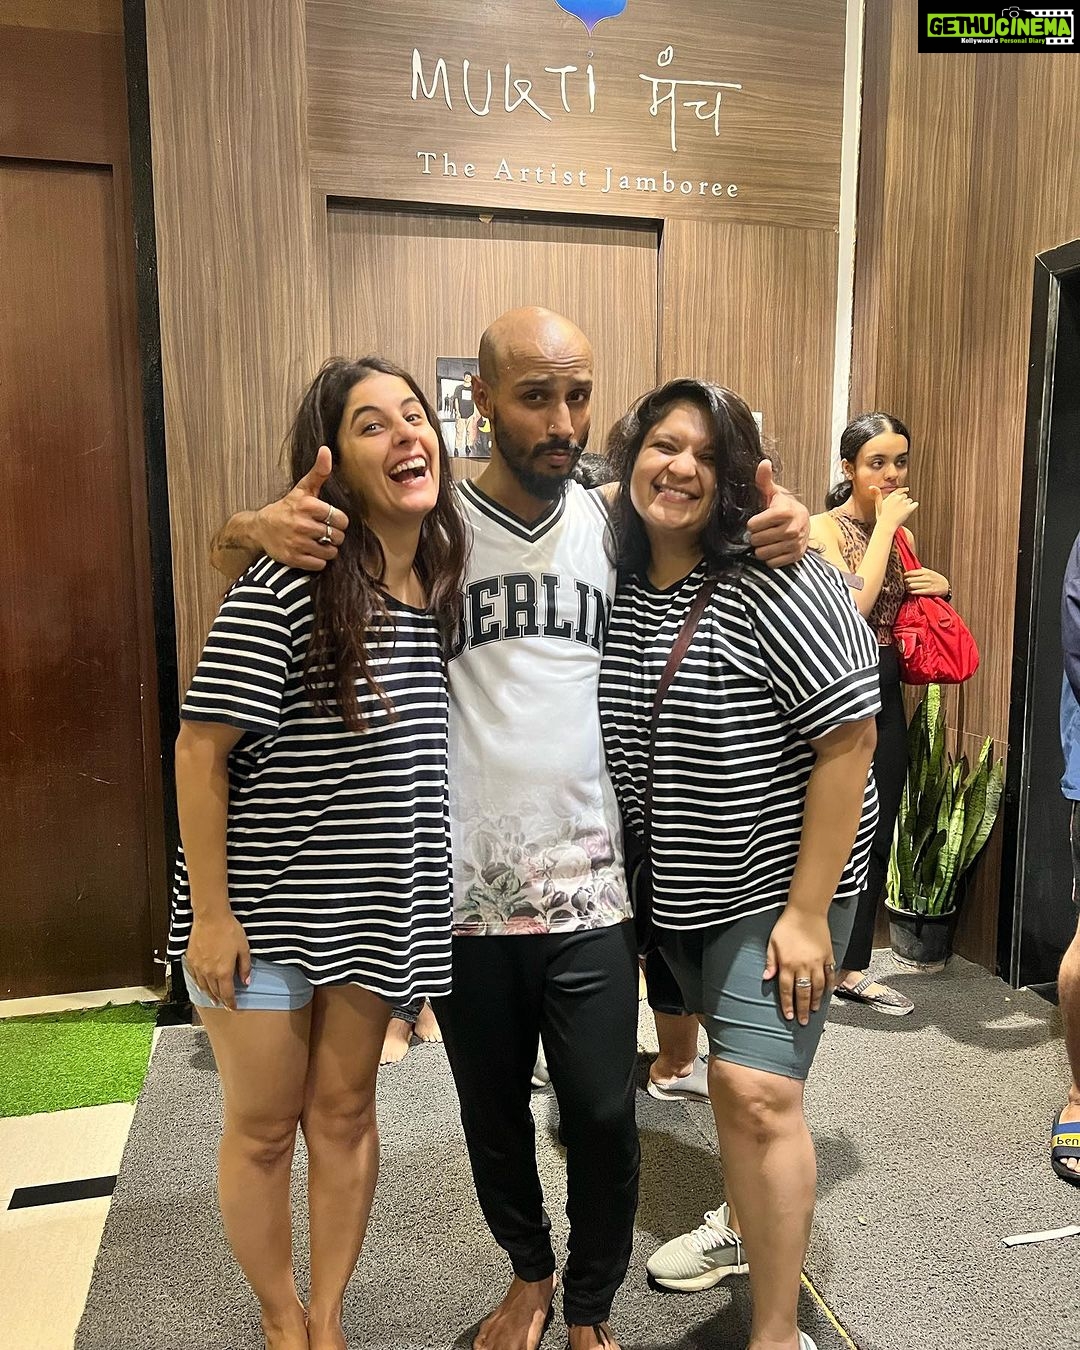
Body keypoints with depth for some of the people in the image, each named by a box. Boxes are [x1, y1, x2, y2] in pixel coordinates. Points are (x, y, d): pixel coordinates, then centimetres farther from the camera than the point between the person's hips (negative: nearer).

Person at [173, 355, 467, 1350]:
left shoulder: (446, 581, -1)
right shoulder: (286, 586, -20)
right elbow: (201, 747, -17)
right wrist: (210, 913, -15)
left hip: (375, 908, 5)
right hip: (262, 910, -4)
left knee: (344, 1111, 19)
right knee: (264, 1125, 14)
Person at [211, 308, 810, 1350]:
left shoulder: (616, 523, 1)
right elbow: (232, 552, 2)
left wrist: (777, 528, -6)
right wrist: (262, 528, -23)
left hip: (588, 886, 1)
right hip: (464, 891, 0)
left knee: (603, 1115, 7)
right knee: (492, 1111, 18)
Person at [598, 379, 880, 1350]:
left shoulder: (777, 585, -19)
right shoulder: (617, 585, 0)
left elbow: (850, 739, -20)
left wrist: (806, 911, -20)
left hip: (779, 883, -6)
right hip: (677, 887, 6)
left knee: (755, 1092, -10)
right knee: (736, 1077, 21)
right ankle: (757, 1217, 45)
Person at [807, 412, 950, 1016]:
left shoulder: (902, 535, 12)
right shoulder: (824, 528, -8)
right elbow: (853, 606, -24)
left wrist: (942, 589, 1)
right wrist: (886, 524, -16)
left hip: (887, 698, 7)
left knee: (877, 838, 12)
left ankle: (853, 968, 25)